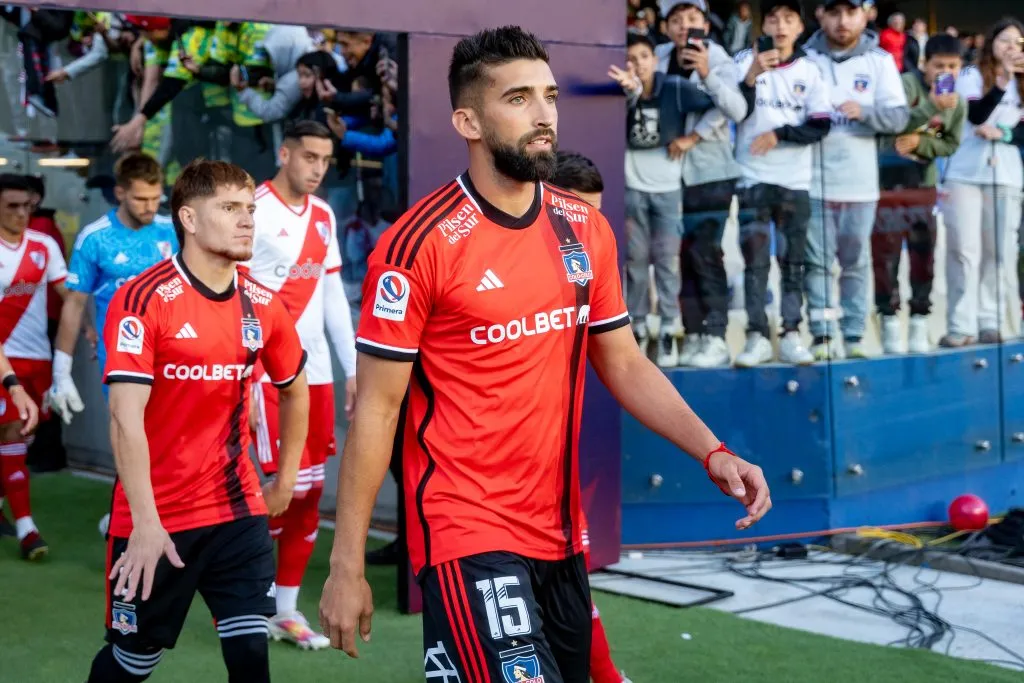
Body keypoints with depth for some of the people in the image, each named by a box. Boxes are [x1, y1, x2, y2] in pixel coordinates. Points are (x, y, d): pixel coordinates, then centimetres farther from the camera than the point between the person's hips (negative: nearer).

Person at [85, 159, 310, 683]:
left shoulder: (263, 306, 1)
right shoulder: (143, 300, -14)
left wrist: (284, 481, 17)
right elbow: (126, 416, -21)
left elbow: (295, 391, 19)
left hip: (238, 511, 4)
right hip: (154, 522, -3)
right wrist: (145, 521, -26)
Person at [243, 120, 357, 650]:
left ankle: (286, 608, 16)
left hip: (316, 370, 7)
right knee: (290, 485, -10)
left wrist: (354, 369, 15)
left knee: (311, 491, 6)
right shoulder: (255, 211, -9)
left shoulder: (324, 216, 13)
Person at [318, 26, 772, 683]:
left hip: (561, 533, 6)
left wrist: (712, 452, -2)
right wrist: (347, 566, -10)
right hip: (467, 533, -6)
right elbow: (376, 410, -10)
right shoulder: (419, 243, -13)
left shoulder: (588, 229, 5)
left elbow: (625, 364, 13)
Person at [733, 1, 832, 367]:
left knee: (793, 260, 5)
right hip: (753, 177, -1)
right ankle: (757, 337, 1)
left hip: (795, 181, 1)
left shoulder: (811, 70, 4)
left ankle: (791, 336, 9)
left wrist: (778, 134, -11)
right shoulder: (745, 61, 1)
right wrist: (752, 76, -21)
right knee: (755, 259, -2)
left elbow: (820, 127, 0)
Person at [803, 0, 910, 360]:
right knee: (817, 261, -1)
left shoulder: (879, 60, 4)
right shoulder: (805, 58, 2)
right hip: (813, 179, -1)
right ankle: (823, 335, 3)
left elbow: (900, 116, -3)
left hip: (860, 181, 1)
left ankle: (854, 335, 14)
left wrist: (864, 112, -18)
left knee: (856, 262, 8)